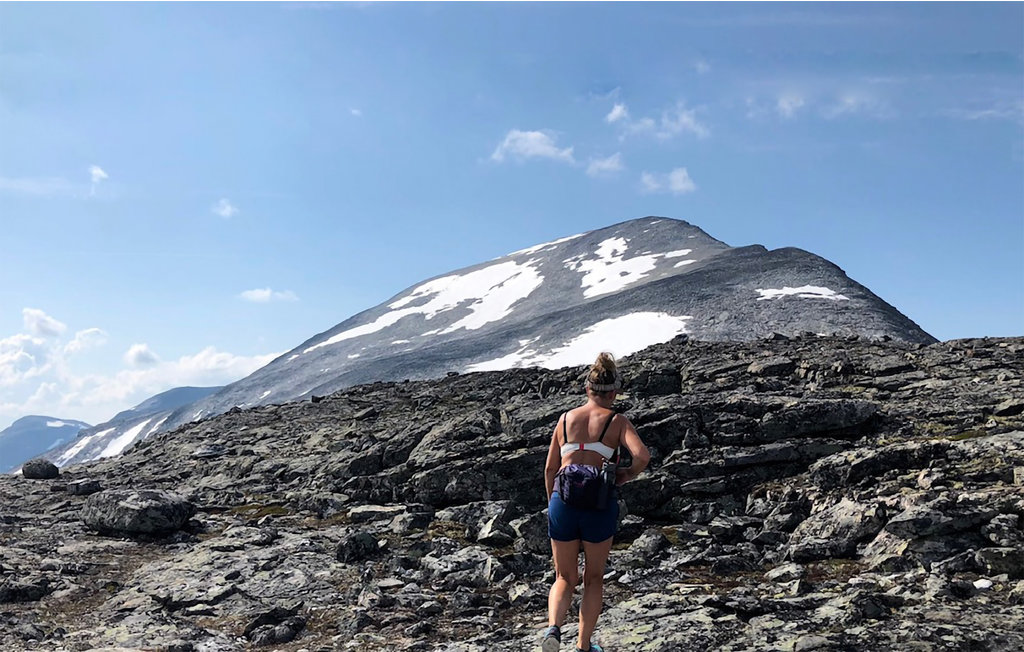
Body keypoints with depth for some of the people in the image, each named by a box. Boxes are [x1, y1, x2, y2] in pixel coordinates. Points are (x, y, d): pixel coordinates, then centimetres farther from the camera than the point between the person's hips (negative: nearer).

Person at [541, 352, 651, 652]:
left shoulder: (565, 419, 10)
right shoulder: (617, 421, 2)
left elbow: (550, 469, 12)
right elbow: (642, 455, -15)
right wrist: (628, 474, 5)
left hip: (562, 503, 2)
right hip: (599, 505, -2)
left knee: (565, 578, 18)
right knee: (594, 579, 20)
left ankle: (553, 627, -8)